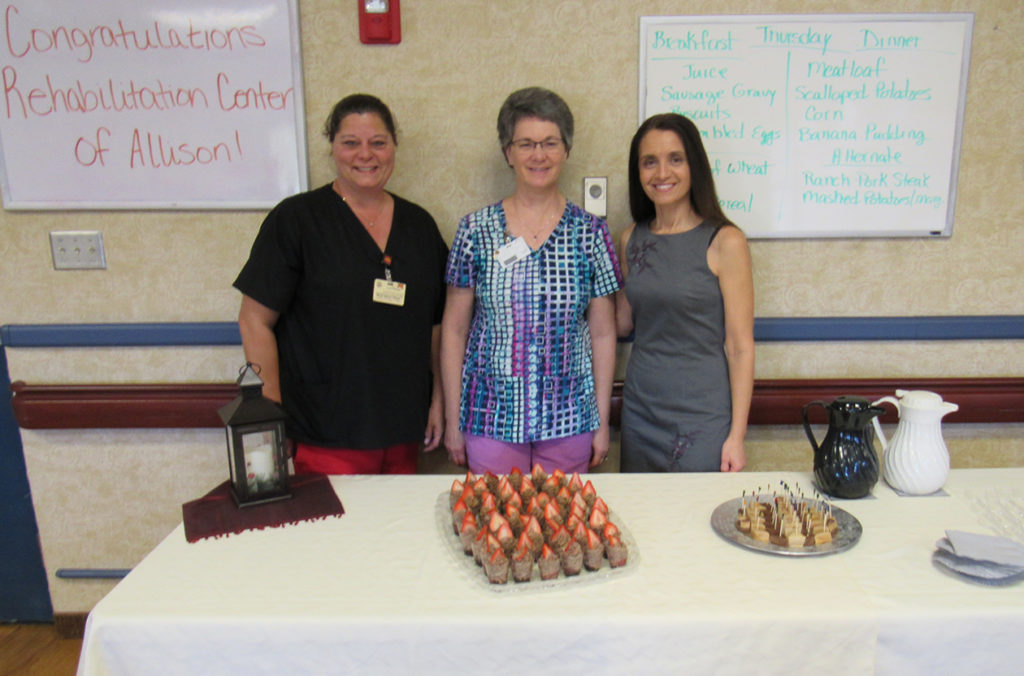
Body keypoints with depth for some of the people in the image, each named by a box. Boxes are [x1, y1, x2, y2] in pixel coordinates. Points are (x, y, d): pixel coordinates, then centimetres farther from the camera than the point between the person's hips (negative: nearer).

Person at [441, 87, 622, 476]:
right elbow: (453, 331, 2)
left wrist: (602, 422, 4)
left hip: (569, 420, 1)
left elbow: (603, 334, 4)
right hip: (490, 418, 0)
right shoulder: (476, 231, -1)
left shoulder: (590, 233, 1)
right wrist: (452, 419, 2)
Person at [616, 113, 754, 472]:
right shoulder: (632, 240, 5)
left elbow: (740, 347, -9)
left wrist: (737, 435, -12)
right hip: (639, 412, 5)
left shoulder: (724, 241, -9)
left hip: (702, 418, -4)